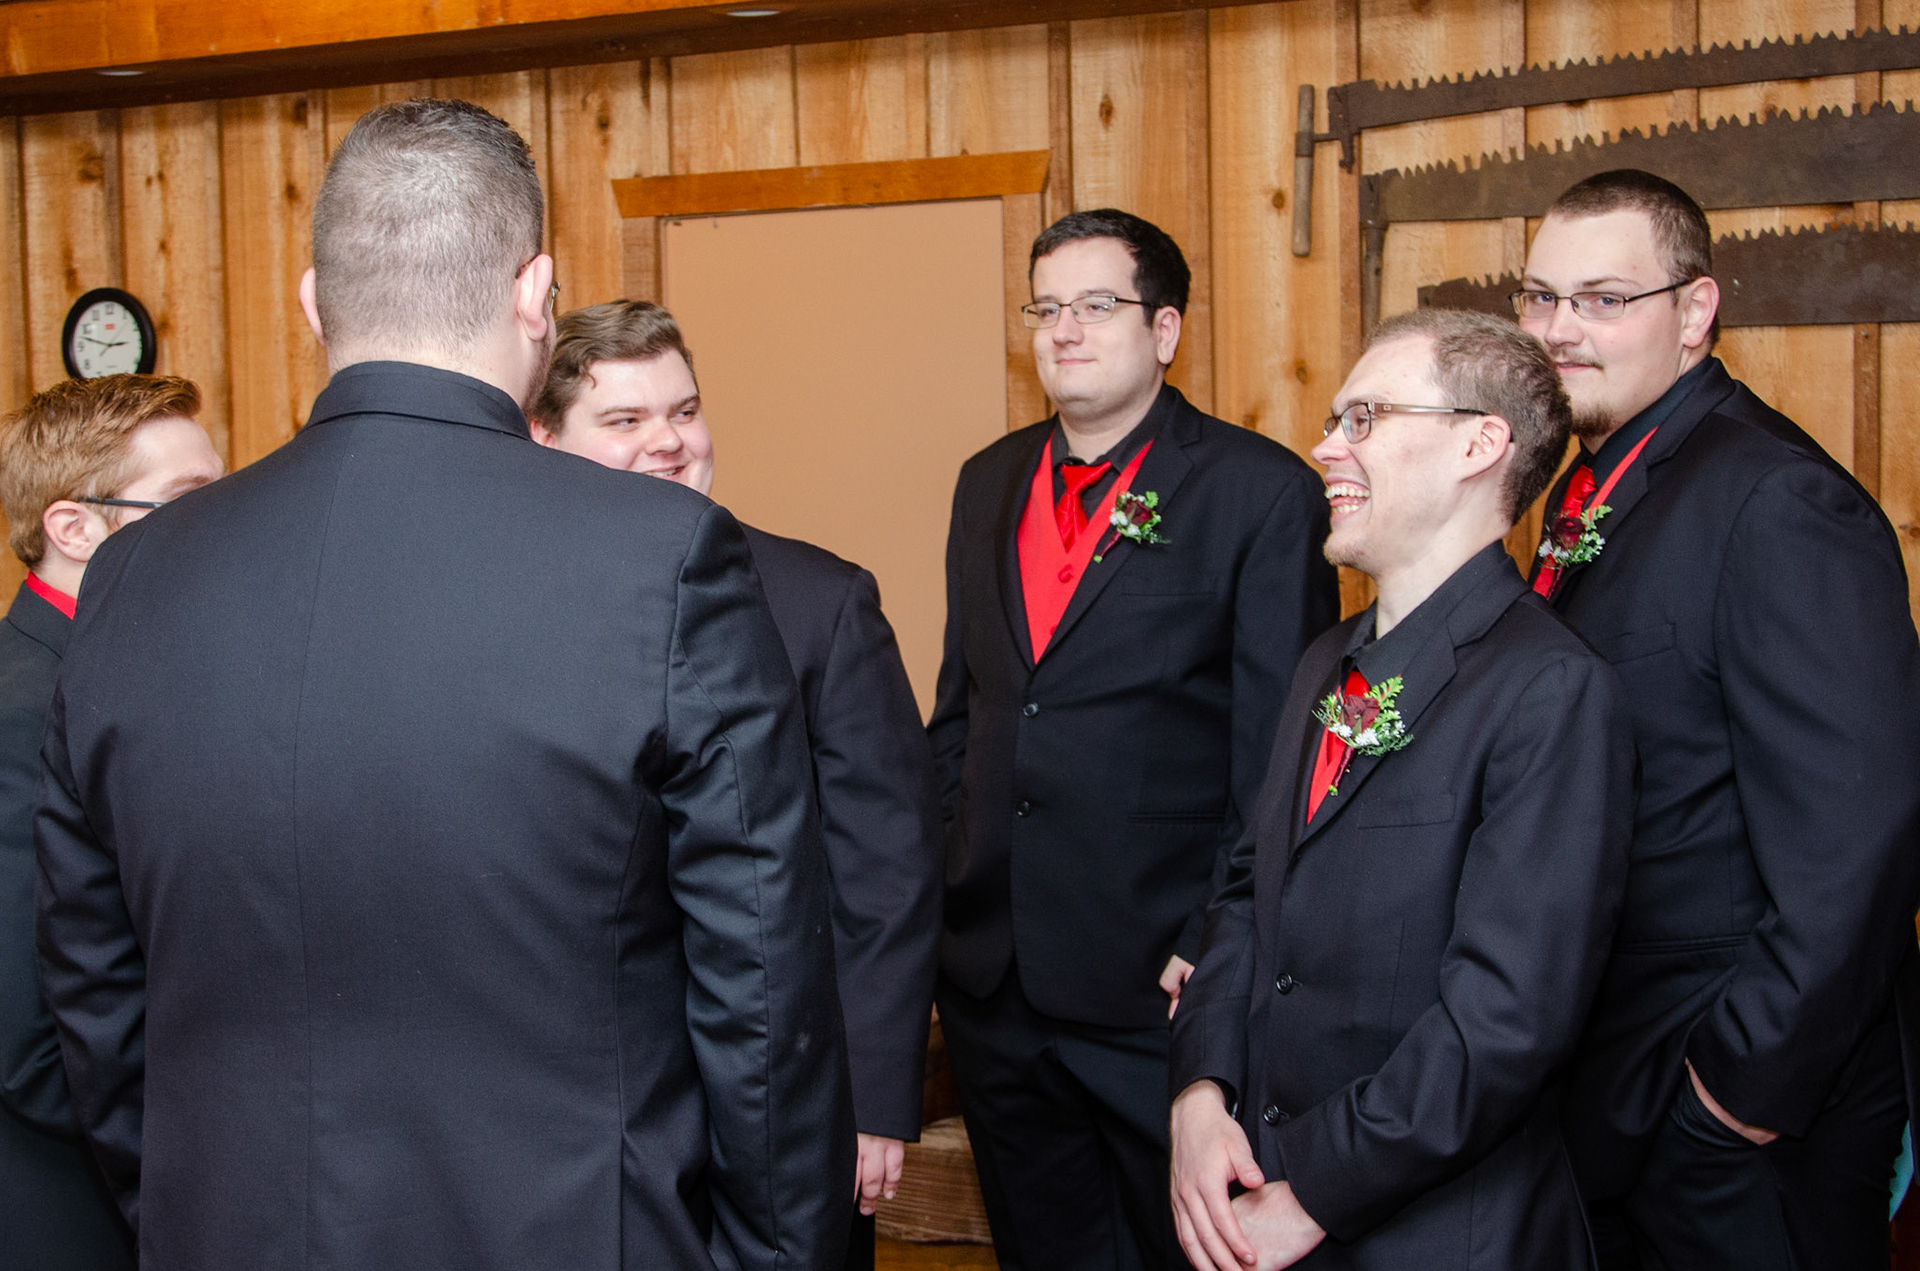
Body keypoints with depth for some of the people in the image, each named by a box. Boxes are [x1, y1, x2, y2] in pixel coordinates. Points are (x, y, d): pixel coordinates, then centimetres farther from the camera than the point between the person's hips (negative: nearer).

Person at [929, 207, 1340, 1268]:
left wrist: (1221, 948, -14)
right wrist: (943, 884, 9)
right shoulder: (990, 482, 10)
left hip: (1162, 984, -5)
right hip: (991, 977, 6)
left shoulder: (1260, 490, -8)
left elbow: (1279, 748, -10)